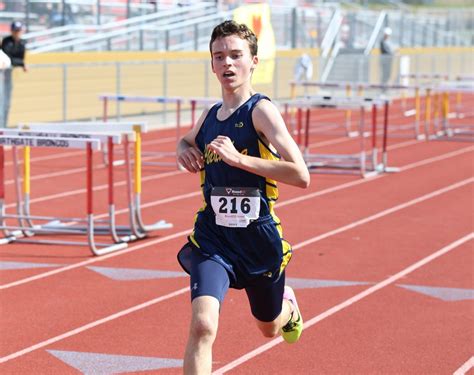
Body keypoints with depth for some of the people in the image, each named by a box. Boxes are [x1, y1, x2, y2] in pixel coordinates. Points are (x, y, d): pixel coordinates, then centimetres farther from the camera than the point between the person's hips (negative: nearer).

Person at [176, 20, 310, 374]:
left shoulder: (261, 110, -13)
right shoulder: (209, 116, 5)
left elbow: (301, 176, -23)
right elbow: (187, 141, 31)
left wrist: (238, 159, -28)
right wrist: (184, 149, 6)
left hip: (259, 237, -2)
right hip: (212, 237, 2)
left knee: (270, 327, 24)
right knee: (202, 326, -22)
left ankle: (287, 306, 61)